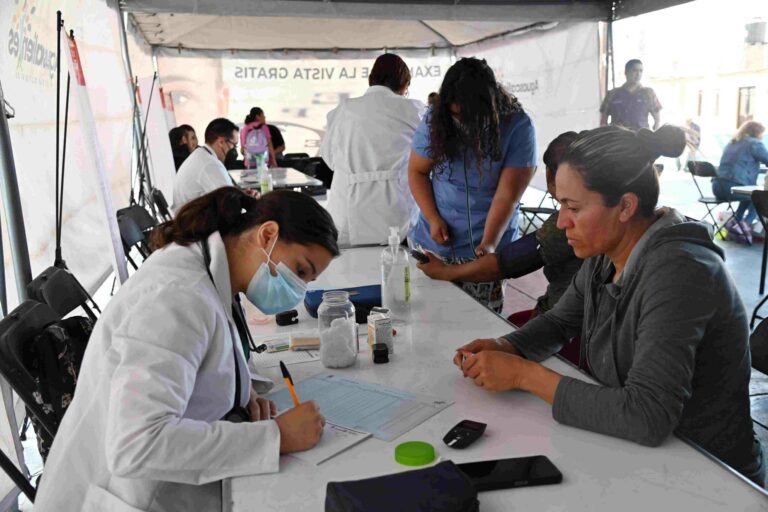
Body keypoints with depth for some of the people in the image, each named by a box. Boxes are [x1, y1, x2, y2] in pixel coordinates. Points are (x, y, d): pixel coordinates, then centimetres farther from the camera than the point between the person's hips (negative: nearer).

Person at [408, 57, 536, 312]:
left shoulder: (518, 127, -10)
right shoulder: (435, 120, -3)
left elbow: (507, 195, -14)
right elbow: (416, 171, 5)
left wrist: (489, 244, -25)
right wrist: (433, 218, -7)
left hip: (487, 247, -2)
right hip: (434, 243, 2)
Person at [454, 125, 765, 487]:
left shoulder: (676, 270, -28)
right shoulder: (605, 254, -3)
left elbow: (646, 418, -34)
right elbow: (558, 322, 12)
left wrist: (524, 374, -27)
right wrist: (502, 349, -8)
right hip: (632, 451, 6)